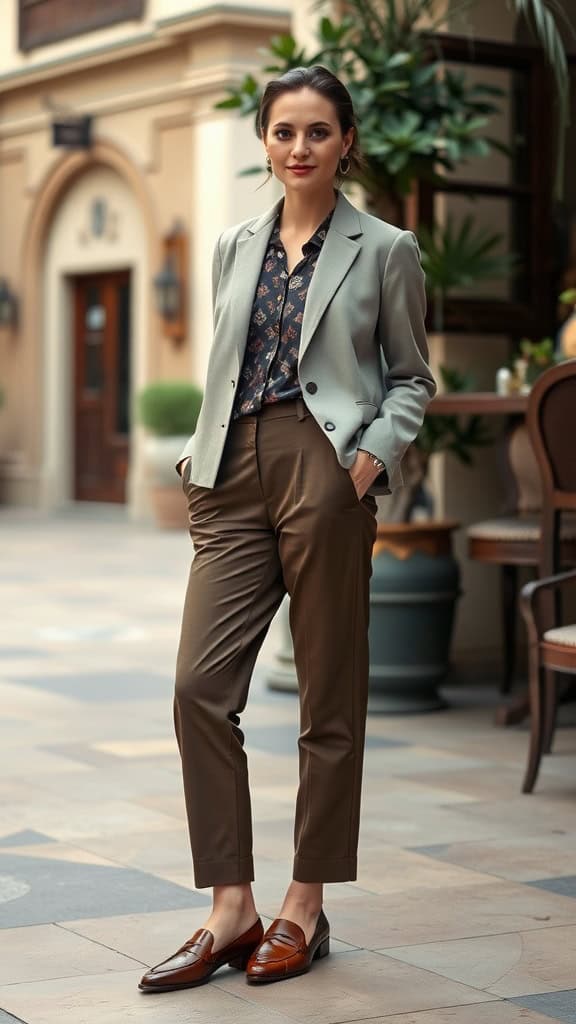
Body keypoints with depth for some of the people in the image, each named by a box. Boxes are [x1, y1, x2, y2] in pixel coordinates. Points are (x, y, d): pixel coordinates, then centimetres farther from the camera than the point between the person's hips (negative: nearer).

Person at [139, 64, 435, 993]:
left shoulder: (384, 251, 4)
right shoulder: (234, 248, 17)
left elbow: (412, 377, 7)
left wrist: (376, 452, -9)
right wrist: (196, 454, 7)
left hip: (326, 473, -4)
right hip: (237, 479, 4)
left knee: (329, 700, 3)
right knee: (201, 684, -6)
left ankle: (306, 907, 15)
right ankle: (231, 907, 3)